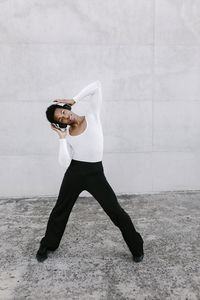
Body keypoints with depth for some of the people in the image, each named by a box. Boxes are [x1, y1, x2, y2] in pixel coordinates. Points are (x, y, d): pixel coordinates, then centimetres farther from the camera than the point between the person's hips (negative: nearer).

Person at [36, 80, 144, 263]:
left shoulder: (92, 116, -3)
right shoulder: (67, 133, 2)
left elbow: (97, 85, -9)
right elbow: (65, 163, -9)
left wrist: (73, 100, -8)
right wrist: (62, 138, -11)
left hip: (96, 173, -2)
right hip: (74, 173, 3)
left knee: (116, 212, 0)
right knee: (60, 210, 16)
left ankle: (137, 247, 21)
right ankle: (47, 246, 38)